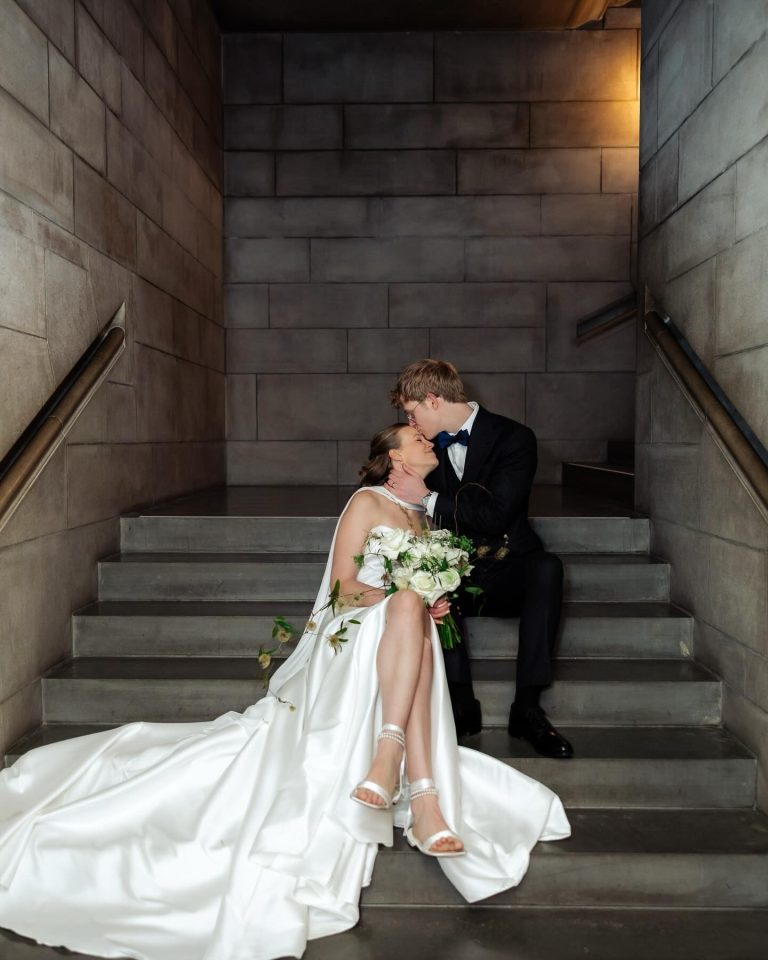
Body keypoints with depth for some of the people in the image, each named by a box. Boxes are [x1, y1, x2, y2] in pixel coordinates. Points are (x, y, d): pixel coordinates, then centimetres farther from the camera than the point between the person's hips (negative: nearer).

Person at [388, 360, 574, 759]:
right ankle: (462, 703, -27)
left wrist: (429, 499, -22)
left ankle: (527, 706, -30)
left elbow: (495, 516, -20)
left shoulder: (514, 437, -9)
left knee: (547, 566, -33)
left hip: (507, 576, -2)